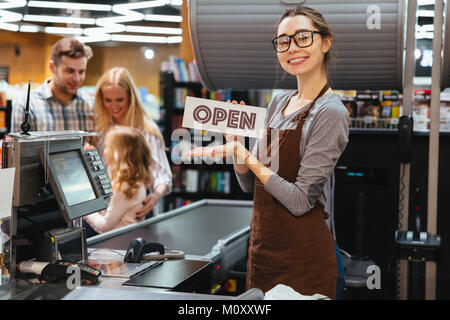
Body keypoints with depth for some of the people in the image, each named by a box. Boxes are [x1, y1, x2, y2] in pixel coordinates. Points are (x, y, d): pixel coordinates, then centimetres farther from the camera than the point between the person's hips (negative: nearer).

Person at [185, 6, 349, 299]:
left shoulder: (330, 112, -14)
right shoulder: (278, 103, 9)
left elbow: (300, 200, -18)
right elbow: (250, 184, 11)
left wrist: (246, 156, -17)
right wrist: (235, 143, -5)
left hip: (304, 256, -7)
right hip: (263, 247, 7)